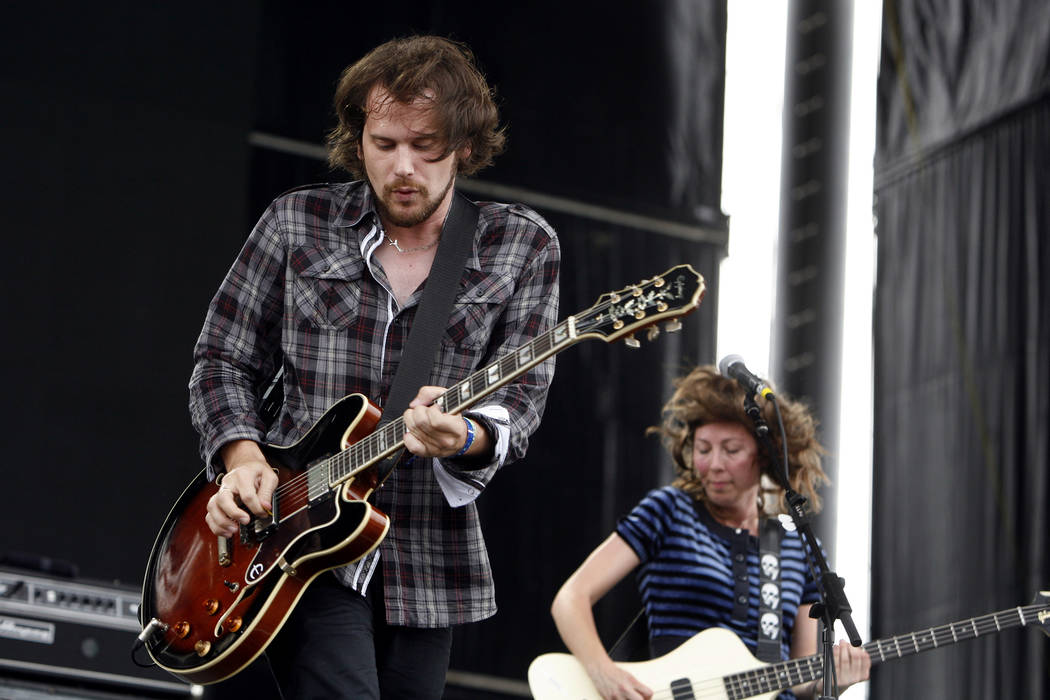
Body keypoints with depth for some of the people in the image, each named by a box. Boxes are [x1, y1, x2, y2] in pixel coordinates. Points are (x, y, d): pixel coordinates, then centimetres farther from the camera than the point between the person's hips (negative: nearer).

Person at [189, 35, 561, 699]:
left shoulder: (522, 246, 2)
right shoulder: (297, 223, 3)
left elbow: (521, 394, -5)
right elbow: (222, 362, 10)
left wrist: (466, 438, -27)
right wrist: (243, 459, -8)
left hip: (429, 562, 2)